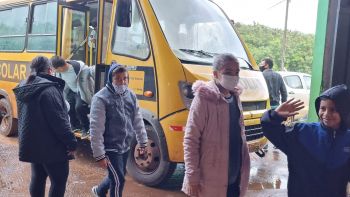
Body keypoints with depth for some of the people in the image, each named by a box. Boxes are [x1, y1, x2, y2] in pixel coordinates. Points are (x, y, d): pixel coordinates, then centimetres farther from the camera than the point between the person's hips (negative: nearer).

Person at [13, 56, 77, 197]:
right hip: (51, 147, -9)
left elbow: (24, 117, 17)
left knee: (38, 178, 20)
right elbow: (59, 121, -23)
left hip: (32, 144, 9)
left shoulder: (23, 88, 7)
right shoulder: (49, 89, -21)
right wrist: (71, 143, -17)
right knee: (59, 181, 4)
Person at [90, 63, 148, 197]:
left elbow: (138, 121, 9)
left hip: (125, 147, 7)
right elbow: (96, 129, -19)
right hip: (110, 148, -7)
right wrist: (99, 155, -18)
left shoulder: (131, 95, 2)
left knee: (117, 176, 23)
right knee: (118, 180, -5)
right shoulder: (101, 98, -18)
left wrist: (143, 142, 11)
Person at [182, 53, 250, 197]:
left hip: (235, 178, 7)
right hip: (211, 181, -7)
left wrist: (243, 168, 15)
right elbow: (190, 140, -16)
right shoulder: (204, 98, -15)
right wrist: (192, 178, -17)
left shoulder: (235, 97, 7)